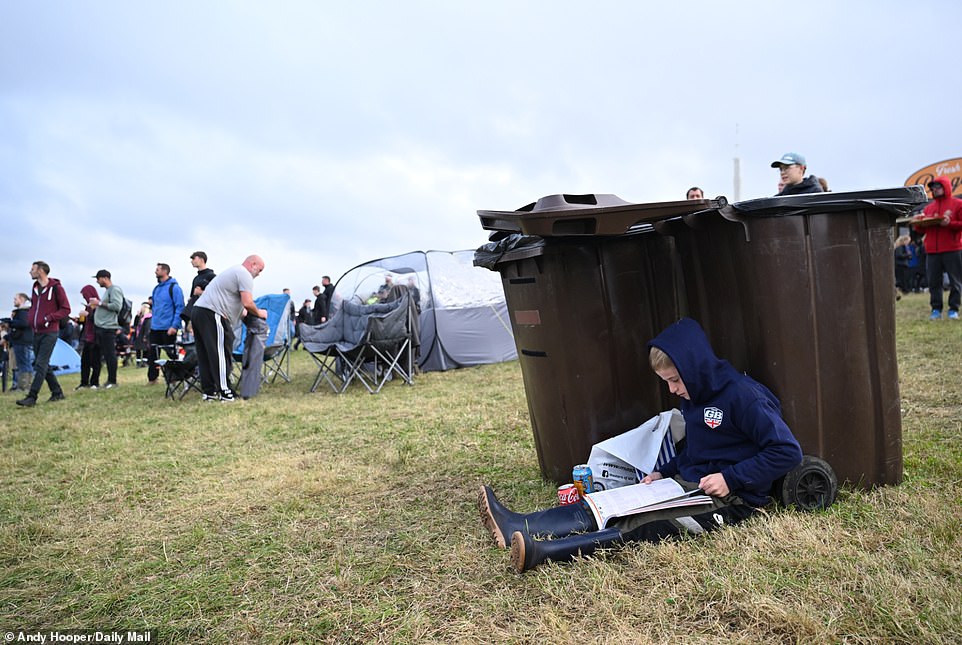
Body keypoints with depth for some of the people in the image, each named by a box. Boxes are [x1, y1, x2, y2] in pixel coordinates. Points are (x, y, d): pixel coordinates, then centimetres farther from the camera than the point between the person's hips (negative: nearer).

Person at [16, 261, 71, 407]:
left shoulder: (56, 287, -9)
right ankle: (57, 393, 20)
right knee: (43, 365, 10)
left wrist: (48, 318, -18)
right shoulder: (35, 287, 13)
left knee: (41, 365, -11)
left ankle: (32, 397, -12)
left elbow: (66, 309, -9)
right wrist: (30, 317, 6)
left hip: (49, 333, -8)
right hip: (36, 332, 8)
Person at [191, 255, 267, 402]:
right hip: (212, 314, -10)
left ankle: (209, 391, 17)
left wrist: (253, 313, 28)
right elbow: (247, 303, -15)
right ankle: (224, 391, -2)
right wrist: (259, 313, 3)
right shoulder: (245, 275, -5)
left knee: (205, 355, 11)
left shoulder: (234, 271, 27)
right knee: (221, 354, -5)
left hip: (198, 311, 10)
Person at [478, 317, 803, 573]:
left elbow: (787, 452, -18)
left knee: (646, 525, -30)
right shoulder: (695, 396, 12)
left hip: (730, 498, -8)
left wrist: (730, 478, -21)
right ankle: (519, 527, -34)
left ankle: (544, 551, -49)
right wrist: (664, 472, 9)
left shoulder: (743, 397, -15)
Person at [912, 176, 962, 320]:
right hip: (932, 251, 4)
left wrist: (950, 224, -20)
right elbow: (921, 230, 17)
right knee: (933, 281, 3)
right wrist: (917, 223, -3)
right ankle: (936, 309, 8)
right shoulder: (928, 207, 17)